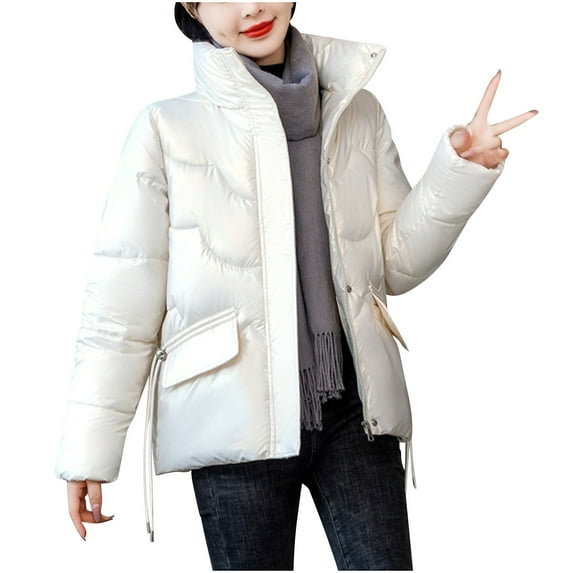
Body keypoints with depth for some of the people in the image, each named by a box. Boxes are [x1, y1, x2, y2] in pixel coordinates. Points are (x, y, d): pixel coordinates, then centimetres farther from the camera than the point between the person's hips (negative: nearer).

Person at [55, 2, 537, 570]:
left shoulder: (359, 113, 8)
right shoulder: (167, 129, -3)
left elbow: (396, 263, 10)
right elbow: (122, 299, -4)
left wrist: (460, 169, -4)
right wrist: (88, 448, -5)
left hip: (353, 411, 3)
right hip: (236, 419, -2)